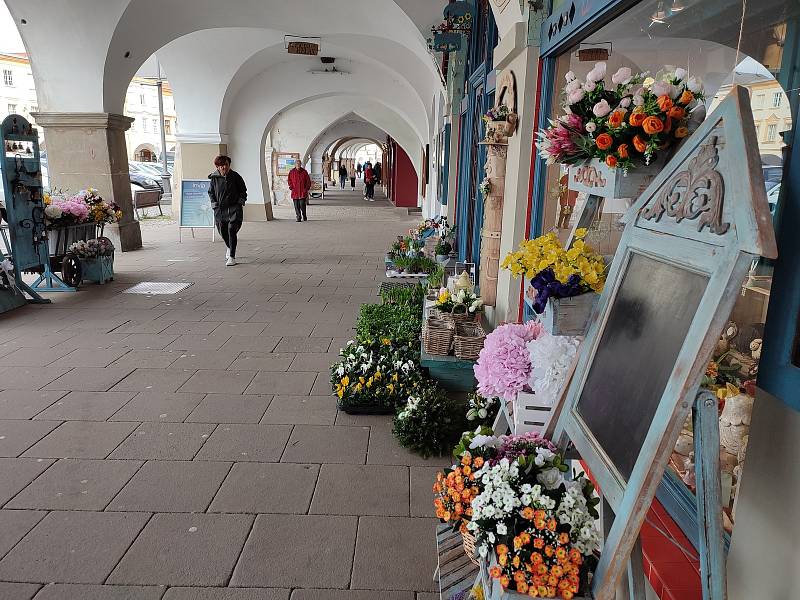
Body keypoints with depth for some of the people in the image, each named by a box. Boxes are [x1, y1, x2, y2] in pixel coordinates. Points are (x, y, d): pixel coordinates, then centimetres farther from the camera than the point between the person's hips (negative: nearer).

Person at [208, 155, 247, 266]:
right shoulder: (214, 178, 1)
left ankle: (232, 257, -10)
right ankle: (229, 248, 42)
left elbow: (243, 190, 8)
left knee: (232, 230, -14)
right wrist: (214, 203, 2)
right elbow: (210, 192, 14)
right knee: (223, 231, 11)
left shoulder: (235, 176, -3)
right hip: (219, 209, 3)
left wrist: (241, 201, -2)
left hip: (234, 208, -3)